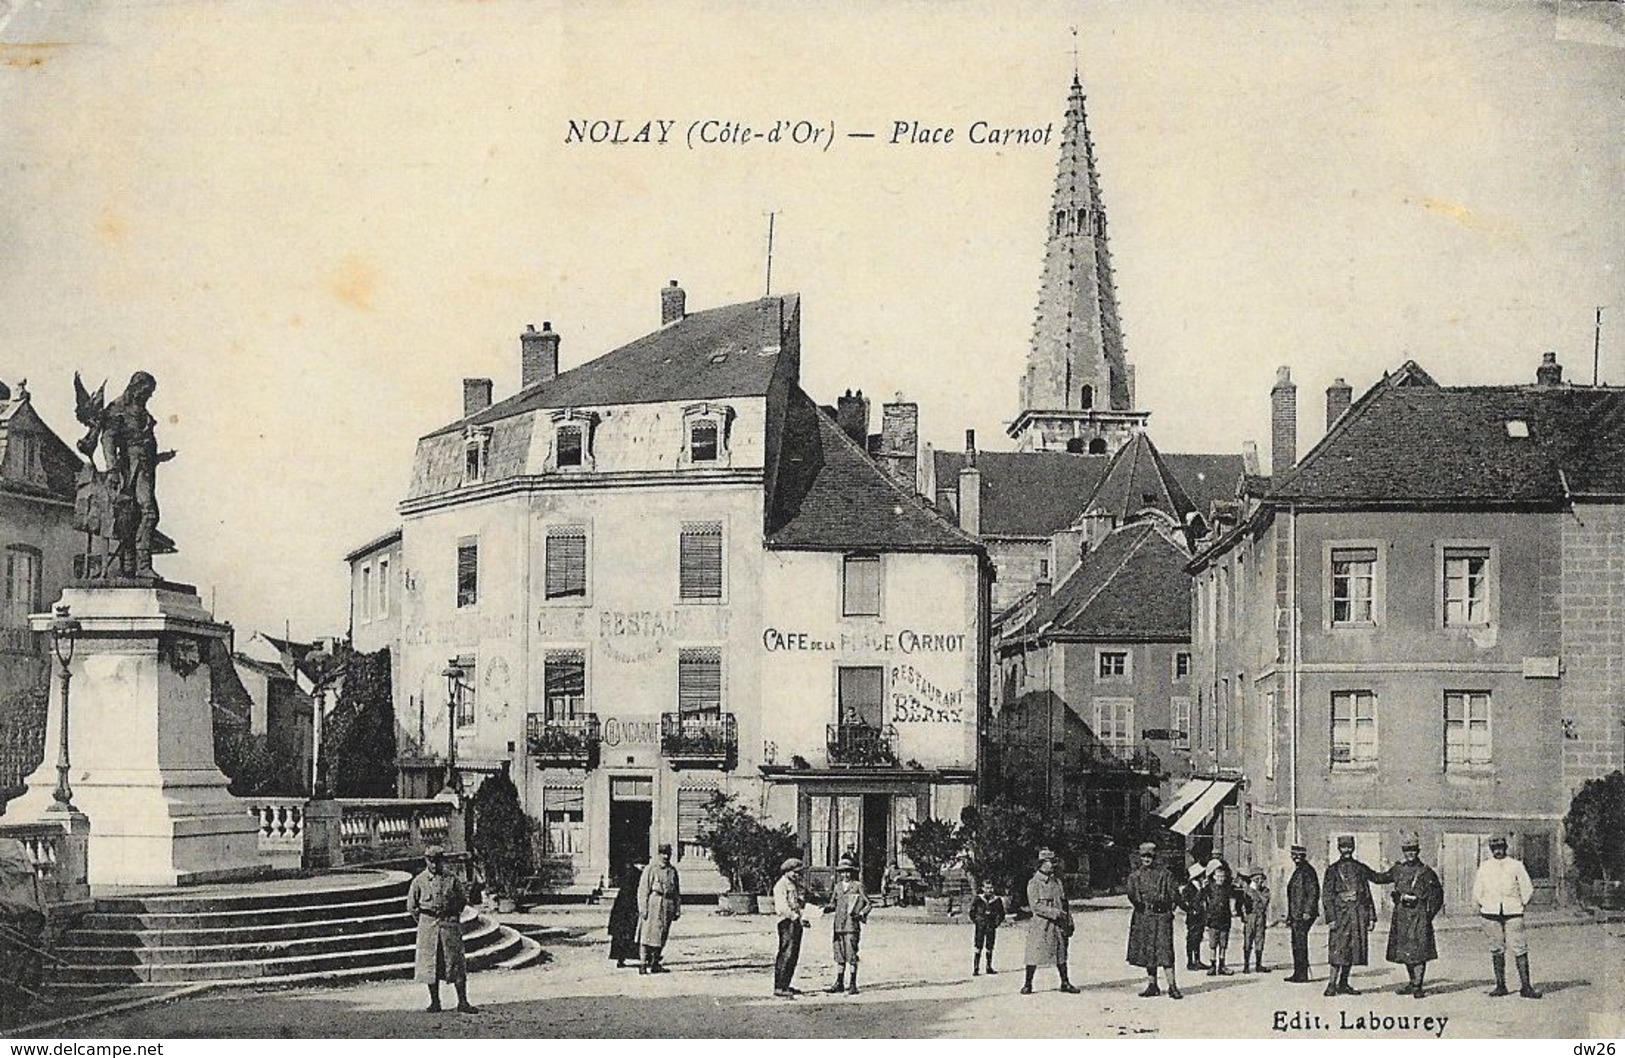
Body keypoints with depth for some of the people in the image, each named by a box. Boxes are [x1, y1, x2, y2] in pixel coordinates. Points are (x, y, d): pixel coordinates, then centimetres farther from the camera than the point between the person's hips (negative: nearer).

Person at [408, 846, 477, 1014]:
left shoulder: (452, 878, 2)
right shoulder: (419, 881, 1)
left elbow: (464, 899, 11)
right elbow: (411, 906, 8)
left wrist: (453, 916, 6)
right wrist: (423, 922, 5)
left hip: (450, 924, 0)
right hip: (428, 926, 0)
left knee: (456, 962, -2)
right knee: (430, 964, 3)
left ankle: (463, 1002, 0)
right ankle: (434, 1002, 12)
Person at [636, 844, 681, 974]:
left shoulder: (673, 870, 14)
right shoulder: (650, 869, -1)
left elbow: (677, 892, 18)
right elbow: (643, 890, -4)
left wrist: (677, 909, 13)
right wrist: (643, 908, -11)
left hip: (668, 904, 5)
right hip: (653, 903, -5)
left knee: (662, 936, 8)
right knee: (649, 935, -7)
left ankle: (655, 964, 14)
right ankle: (645, 964, -6)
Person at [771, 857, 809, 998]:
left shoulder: (795, 885, 21)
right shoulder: (781, 885, -8)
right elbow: (783, 907, -17)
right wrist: (797, 918, -24)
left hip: (796, 921, 9)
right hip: (787, 922, -9)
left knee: (794, 955, 10)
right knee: (786, 954, -12)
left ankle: (785, 985, 16)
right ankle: (779, 987, -13)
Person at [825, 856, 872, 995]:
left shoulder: (858, 886, -1)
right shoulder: (838, 887, 14)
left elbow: (868, 904, 1)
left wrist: (861, 914, -16)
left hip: (852, 925, -5)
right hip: (838, 925, 5)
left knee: (851, 955, -6)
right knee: (839, 956, 9)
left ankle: (853, 985, -2)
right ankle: (839, 983, 16)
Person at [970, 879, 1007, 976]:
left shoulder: (997, 900, 1)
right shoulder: (978, 899, -3)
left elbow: (1002, 913, 11)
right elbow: (972, 912, 6)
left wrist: (997, 923, 2)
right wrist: (975, 922, -2)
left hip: (991, 927, 2)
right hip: (980, 926, -2)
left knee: (990, 948, 9)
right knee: (978, 947, -7)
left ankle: (989, 967, 19)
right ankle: (976, 969, -6)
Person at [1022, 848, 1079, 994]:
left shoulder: (1058, 880, 12)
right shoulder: (1034, 883, -5)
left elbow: (1065, 903, 17)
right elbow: (1035, 906, -13)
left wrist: (1069, 922, 13)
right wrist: (1054, 912, -21)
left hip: (1059, 924, 5)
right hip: (1040, 925, -5)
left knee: (1061, 954, 9)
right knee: (1034, 955, -4)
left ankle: (1065, 983, 18)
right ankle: (1028, 984, 5)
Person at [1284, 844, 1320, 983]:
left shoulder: (1307, 871, -11)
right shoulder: (1298, 871, 20)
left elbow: (1313, 892, -18)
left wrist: (1308, 911, -22)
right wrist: (1290, 916, 24)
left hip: (1303, 915, -10)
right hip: (1296, 915, 10)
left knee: (1300, 944, -9)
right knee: (1296, 944, 12)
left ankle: (1302, 975, -7)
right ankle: (1298, 973, 17)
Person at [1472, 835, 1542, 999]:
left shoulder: (1516, 866, 4)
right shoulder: (1484, 867, 10)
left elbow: (1527, 890, 8)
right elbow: (1477, 893, 17)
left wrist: (1521, 906, 6)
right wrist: (1483, 907, 10)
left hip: (1513, 913, -2)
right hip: (1491, 914, 2)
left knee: (1520, 949, -7)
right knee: (1497, 950, 3)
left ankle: (1526, 986, -7)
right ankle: (1500, 985, 8)